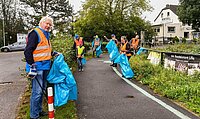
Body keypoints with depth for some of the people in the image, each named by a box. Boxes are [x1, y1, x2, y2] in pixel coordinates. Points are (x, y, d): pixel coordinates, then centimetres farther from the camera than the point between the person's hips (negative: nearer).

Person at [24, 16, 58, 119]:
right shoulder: (35, 33, -11)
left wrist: (53, 53, 17)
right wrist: (32, 66, -23)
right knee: (37, 92, -5)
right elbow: (28, 51, -18)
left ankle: (39, 110, 31)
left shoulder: (46, 35, 18)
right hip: (37, 67, -10)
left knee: (42, 90, 17)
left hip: (45, 67, 10)